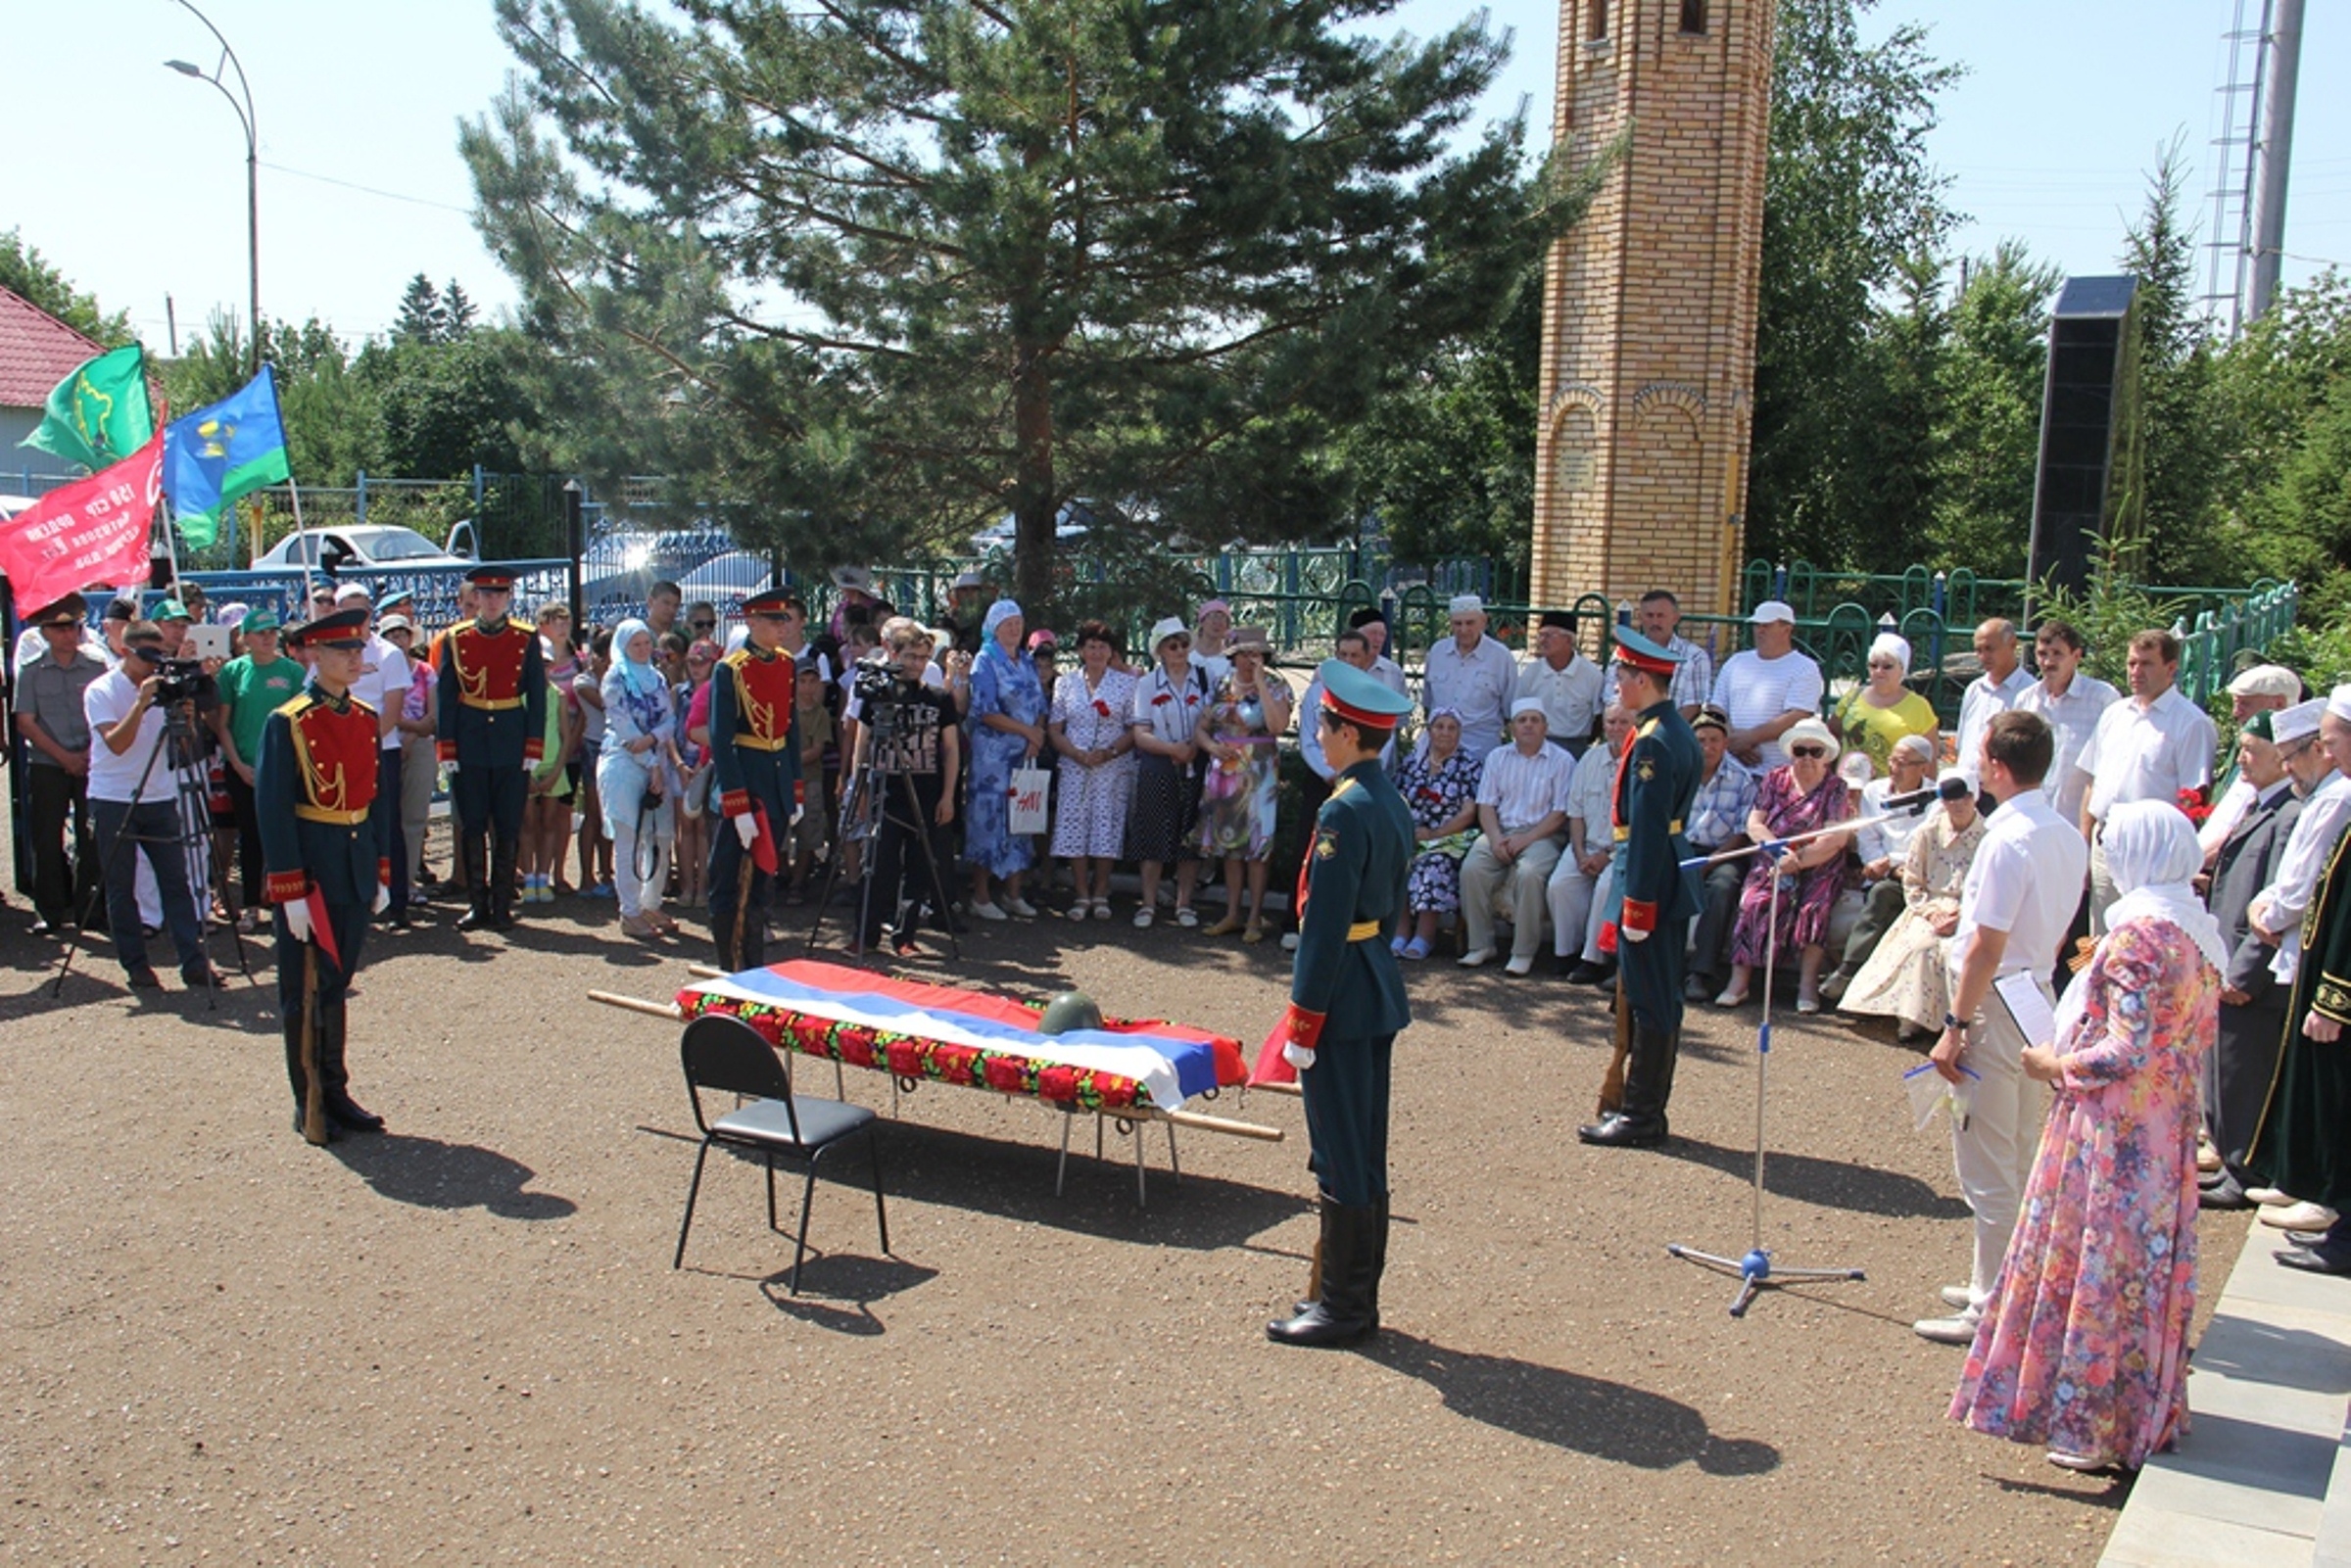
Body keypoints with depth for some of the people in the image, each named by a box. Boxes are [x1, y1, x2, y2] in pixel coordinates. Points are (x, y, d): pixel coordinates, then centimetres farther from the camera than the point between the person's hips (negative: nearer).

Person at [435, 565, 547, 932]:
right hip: (469, 746, 0)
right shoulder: (455, 639, 4)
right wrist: (447, 747, -4)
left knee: (508, 829, 3)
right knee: (472, 827, 4)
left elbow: (537, 696, 3)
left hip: (511, 746, 0)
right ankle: (477, 904, 12)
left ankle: (502, 904, 12)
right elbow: (445, 696, 3)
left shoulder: (527, 640, 3)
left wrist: (534, 746, -4)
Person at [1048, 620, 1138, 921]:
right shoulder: (1066, 683, 8)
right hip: (1074, 768, 1)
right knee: (1074, 827, -3)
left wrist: (1109, 752, -14)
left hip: (1114, 769, -1)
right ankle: (1082, 896, 6)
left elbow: (1135, 729, 1)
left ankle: (1100, 894, 10)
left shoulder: (1126, 683, 3)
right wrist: (1077, 754, -11)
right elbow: (1055, 728, 5)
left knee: (1107, 827, -1)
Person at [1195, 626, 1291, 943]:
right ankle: (1232, 915, 18)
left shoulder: (1275, 687, -4)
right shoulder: (1222, 686, 8)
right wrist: (1211, 745, -10)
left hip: (1259, 774, -4)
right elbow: (1201, 726, 12)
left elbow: (1278, 726, -21)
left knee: (1256, 847, -1)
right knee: (1228, 843, 9)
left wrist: (1259, 681, -18)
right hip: (1224, 771, 4)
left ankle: (1255, 919, 7)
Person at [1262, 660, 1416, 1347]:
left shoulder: (1345, 811, -19)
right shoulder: (1393, 804, 10)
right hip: (1380, 992, 10)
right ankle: (1356, 1298, 25)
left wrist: (1302, 1023, -17)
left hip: (1343, 1003, -10)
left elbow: (1325, 925, -21)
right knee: (1365, 1154, 15)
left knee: (1341, 1158, 0)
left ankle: (1341, 1308, 9)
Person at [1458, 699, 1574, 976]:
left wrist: (1525, 839, -15)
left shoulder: (1561, 761, 2)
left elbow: (1560, 813, -4)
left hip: (1540, 835, -3)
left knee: (1529, 873, -34)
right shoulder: (1497, 757, 14)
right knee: (1471, 868, -25)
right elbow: (1486, 804, 8)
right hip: (1500, 831, 3)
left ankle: (1523, 952, -22)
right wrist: (1495, 837, -11)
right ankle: (1480, 946, -13)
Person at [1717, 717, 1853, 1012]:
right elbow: (1754, 824, 2)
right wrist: (1778, 849, -17)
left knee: (1814, 907, -30)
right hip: (1773, 863, 1)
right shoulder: (1775, 780, 10)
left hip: (1817, 869, -1)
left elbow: (1836, 839, -10)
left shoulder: (1836, 789, 2)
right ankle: (1739, 980, -27)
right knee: (1754, 901, -26)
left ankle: (1808, 984, -25)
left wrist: (1798, 859, -20)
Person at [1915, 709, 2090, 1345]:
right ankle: (1996, 1283, 32)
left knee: (1987, 1164, 0)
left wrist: (1956, 1026, -17)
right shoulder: (2069, 837, 6)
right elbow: (2056, 930, 13)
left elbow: (1987, 947, -22)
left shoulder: (2007, 841, -21)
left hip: (1995, 1005, -9)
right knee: (2019, 1158, 18)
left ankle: (1991, 1309, 8)